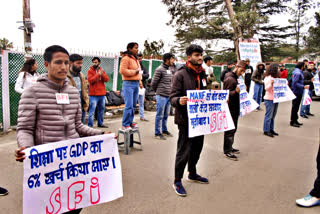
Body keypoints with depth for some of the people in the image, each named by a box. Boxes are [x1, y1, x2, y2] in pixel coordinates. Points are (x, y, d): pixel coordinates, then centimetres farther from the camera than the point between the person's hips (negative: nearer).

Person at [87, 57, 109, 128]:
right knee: (92, 110, -8)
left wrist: (102, 74, -15)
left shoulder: (102, 70, 13)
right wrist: (98, 74, -19)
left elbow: (107, 79, 2)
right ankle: (90, 125, -4)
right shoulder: (90, 71, -1)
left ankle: (100, 123, 25)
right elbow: (90, 80, -15)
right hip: (93, 94, -5)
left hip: (102, 94, 6)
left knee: (101, 109, 13)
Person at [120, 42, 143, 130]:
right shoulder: (126, 58, -8)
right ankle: (125, 124, -1)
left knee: (133, 105, 11)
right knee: (129, 105, -10)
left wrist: (139, 81, 17)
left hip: (136, 84, 9)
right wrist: (135, 71, -13)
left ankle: (130, 122, 22)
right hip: (128, 84, -9)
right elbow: (122, 71, -17)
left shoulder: (135, 59, 20)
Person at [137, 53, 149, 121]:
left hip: (142, 86, 6)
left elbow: (147, 75, 4)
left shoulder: (143, 67, 14)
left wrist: (142, 75, -14)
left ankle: (142, 116, 19)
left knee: (141, 102, 12)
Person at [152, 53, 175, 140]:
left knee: (166, 115, 15)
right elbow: (153, 83, -7)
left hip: (169, 96, 7)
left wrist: (170, 92, 14)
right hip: (162, 96, -7)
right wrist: (158, 92, 6)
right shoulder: (159, 69, -10)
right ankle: (157, 133, 8)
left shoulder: (170, 70, 14)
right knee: (160, 115, 0)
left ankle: (164, 130, 27)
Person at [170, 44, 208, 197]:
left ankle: (192, 174, 39)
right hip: (186, 119, -7)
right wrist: (179, 101, -36)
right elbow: (173, 97, -15)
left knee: (197, 147, 19)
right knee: (184, 150, -1)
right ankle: (177, 181, 16)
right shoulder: (180, 74, -11)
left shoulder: (202, 74, 13)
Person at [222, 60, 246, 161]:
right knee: (230, 130, -3)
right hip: (230, 109, -10)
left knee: (233, 129, 18)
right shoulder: (229, 79, -18)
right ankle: (227, 151, 6)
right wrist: (236, 91, -37)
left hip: (235, 109, 10)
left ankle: (229, 147, 31)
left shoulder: (234, 78, 15)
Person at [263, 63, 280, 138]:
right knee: (268, 116, -3)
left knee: (273, 116, 13)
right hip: (269, 99, -8)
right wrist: (271, 83, -30)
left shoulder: (276, 77, 15)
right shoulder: (268, 77, -10)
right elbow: (266, 88, -15)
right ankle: (266, 130, 5)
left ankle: (271, 129, 22)